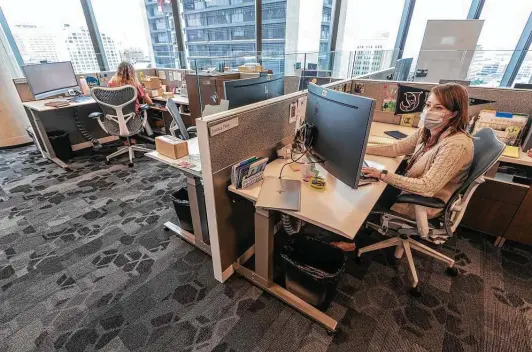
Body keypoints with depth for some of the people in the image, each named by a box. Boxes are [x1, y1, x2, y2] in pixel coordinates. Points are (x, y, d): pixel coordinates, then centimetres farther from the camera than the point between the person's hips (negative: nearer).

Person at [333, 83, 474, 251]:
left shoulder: (456, 145, -28)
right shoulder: (427, 132, -5)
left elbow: (427, 187, -32)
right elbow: (397, 148, 3)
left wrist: (382, 175, -31)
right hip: (410, 189, 7)